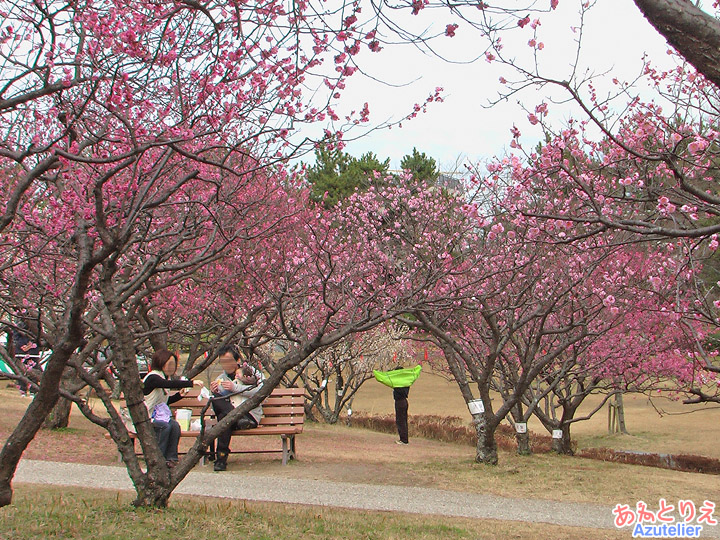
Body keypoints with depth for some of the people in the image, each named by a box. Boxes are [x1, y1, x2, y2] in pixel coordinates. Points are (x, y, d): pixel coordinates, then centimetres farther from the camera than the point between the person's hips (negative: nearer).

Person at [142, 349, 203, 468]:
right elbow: (170, 384, -37)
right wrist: (191, 383, -44)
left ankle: (171, 458, -14)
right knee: (165, 426, -30)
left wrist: (179, 395, 3)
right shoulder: (152, 377, -17)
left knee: (175, 425, -19)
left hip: (158, 415, 8)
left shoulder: (165, 377, 12)